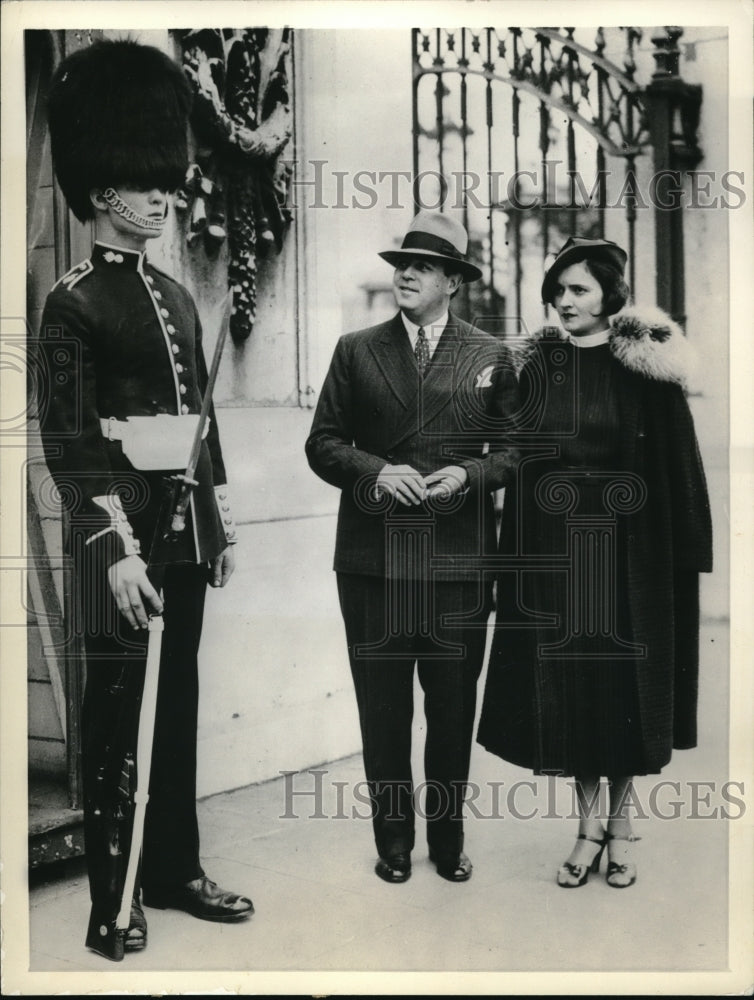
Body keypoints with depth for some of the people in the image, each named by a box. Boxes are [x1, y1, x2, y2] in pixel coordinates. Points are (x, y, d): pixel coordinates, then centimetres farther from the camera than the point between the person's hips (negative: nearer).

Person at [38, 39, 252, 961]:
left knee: (176, 700, 13)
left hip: (185, 522, 7)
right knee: (117, 708, 0)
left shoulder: (176, 298, 14)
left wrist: (221, 524, 16)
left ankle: (175, 871, 25)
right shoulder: (73, 302, -8)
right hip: (123, 522, -7)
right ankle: (112, 901, 12)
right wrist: (114, 549, -22)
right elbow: (66, 440, -15)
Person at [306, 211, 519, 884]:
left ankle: (448, 838, 26)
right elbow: (323, 443, 6)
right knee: (382, 707, 8)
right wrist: (375, 472, -12)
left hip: (460, 558, 0)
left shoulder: (490, 357, 7)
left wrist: (469, 474, -11)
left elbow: (515, 448, 8)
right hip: (373, 557, 0)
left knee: (453, 705, 9)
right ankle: (393, 840, 23)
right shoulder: (357, 352, 7)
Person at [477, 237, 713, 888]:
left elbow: (675, 461, -5)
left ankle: (621, 827, 24)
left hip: (624, 552, -3)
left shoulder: (642, 367, -4)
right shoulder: (537, 364, 5)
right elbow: (518, 459, 6)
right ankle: (589, 826, 22)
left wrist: (684, 551, -9)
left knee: (624, 683, 6)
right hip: (553, 552, 3)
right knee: (564, 687, 7)